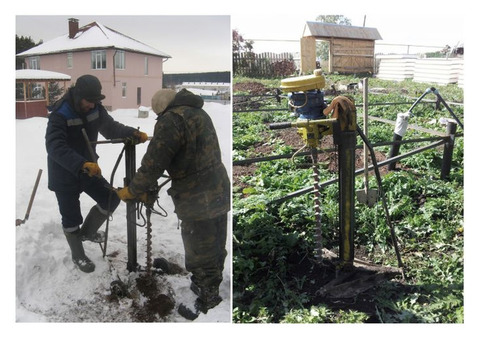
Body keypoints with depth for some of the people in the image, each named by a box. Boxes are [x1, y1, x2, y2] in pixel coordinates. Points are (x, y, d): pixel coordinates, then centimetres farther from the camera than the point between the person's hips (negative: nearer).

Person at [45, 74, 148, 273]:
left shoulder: (95, 109, -7)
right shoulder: (60, 114, -26)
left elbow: (111, 128, 3)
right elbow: (54, 146, -37)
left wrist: (132, 134, -17)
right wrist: (81, 165, -51)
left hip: (88, 168, 6)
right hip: (64, 175, -5)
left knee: (111, 199, 1)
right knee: (71, 218, 6)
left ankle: (87, 232, 26)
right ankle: (78, 256, 29)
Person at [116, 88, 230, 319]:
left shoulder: (171, 120, -17)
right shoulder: (199, 112, 11)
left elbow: (153, 164, -19)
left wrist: (132, 192, -6)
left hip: (198, 202, -9)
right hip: (219, 193, 9)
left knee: (200, 254, 8)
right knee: (215, 248, 23)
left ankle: (206, 299, 24)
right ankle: (210, 288, 41)